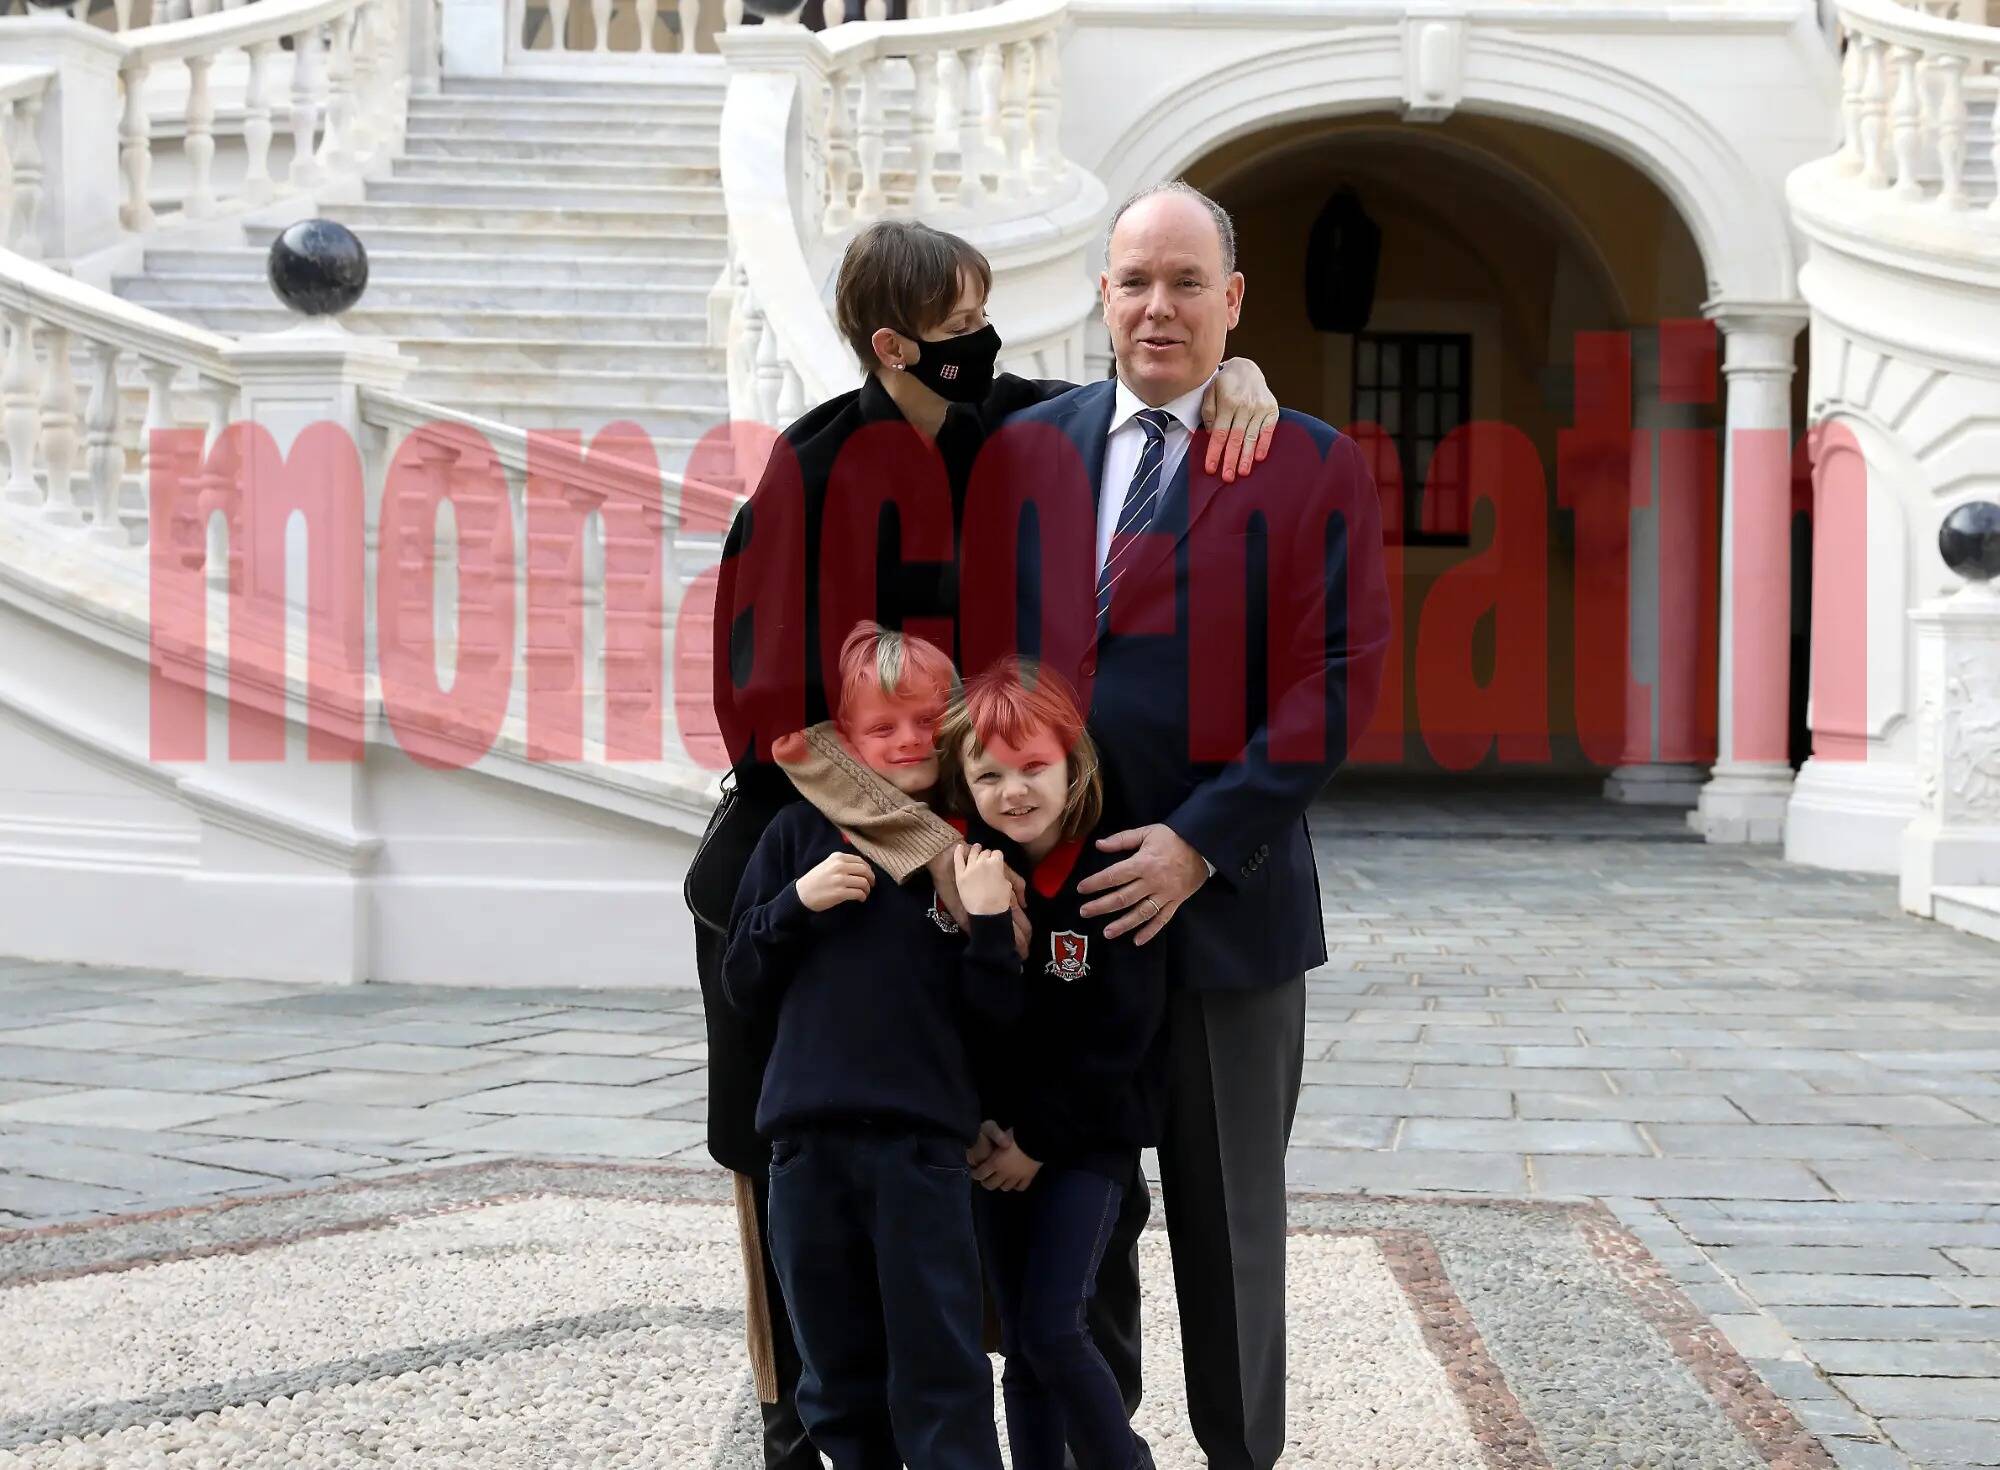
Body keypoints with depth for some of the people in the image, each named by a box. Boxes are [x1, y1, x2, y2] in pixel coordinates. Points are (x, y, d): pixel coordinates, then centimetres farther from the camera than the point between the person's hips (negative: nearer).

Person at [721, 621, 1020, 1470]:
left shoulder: (972, 854, 3)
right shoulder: (802, 835, 6)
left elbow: (995, 1014, 1)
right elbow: (744, 986, 8)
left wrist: (988, 921, -15)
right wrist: (797, 904, -7)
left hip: (923, 1144, -2)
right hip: (808, 1140, 2)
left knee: (941, 1379, -1)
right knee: (838, 1377, 13)